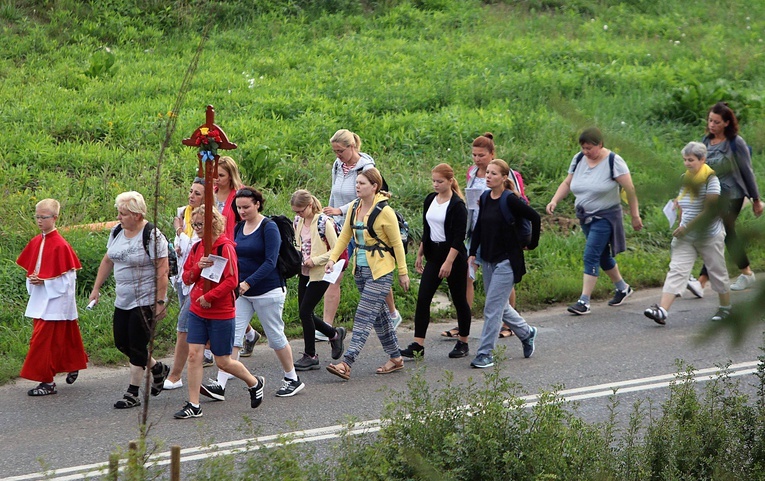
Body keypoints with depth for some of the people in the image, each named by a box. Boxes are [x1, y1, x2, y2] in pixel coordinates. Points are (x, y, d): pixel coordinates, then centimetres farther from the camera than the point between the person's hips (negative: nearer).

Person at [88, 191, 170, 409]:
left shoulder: (152, 236, -17)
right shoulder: (117, 232, 6)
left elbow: (162, 271, -18)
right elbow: (108, 260, 18)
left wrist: (160, 302, -20)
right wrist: (97, 288, 17)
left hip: (145, 301, -8)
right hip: (122, 300, 8)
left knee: (137, 346, -4)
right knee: (121, 342, 10)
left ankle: (133, 394, 5)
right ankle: (157, 369, 31)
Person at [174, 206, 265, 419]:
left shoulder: (225, 247, -13)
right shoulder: (197, 247, 7)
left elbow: (232, 280, -18)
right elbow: (187, 278, 9)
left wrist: (209, 297, -19)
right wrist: (197, 268, -11)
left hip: (221, 313, -6)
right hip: (197, 311, 6)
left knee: (223, 362, 4)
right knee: (194, 355, -5)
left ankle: (255, 383, 31)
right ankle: (193, 406, -1)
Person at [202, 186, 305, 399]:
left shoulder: (269, 228, -12)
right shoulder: (239, 228, 7)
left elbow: (270, 262, -19)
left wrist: (248, 282, -27)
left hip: (268, 291, -6)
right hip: (242, 293, 6)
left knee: (275, 336, 5)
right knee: (232, 335, -5)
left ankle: (292, 379, 23)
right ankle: (220, 385, -9)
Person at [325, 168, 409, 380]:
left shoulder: (384, 212, -14)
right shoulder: (354, 208, 6)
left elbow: (397, 243, -9)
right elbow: (344, 236, 12)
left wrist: (403, 272, -7)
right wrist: (332, 258, -2)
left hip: (380, 271, -8)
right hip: (360, 270, 8)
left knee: (364, 317, -11)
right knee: (379, 315, 15)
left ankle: (347, 363, -18)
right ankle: (395, 358, 26)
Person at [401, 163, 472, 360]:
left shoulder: (457, 205, -13)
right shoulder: (430, 200, 8)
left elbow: (459, 237, -16)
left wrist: (449, 262, -21)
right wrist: (420, 254, 17)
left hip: (454, 255, -7)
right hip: (434, 255, 7)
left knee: (459, 299, 5)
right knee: (423, 299, -4)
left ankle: (463, 343, 18)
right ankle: (418, 345, -5)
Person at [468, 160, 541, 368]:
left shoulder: (510, 200, -15)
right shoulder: (485, 198, 5)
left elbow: (534, 218, -11)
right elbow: (479, 226, 12)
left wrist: (532, 244, -3)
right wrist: (472, 253, 6)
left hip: (506, 260, -8)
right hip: (488, 260, 8)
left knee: (493, 307, -8)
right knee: (500, 306, 16)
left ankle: (485, 353, -4)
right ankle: (527, 333, 37)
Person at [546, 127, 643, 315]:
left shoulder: (613, 162, -15)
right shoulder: (579, 159, 2)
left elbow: (630, 190, -12)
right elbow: (567, 183, 9)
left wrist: (635, 216, -11)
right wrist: (554, 201, -7)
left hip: (605, 217, -7)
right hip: (585, 216, 7)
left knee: (591, 256, -14)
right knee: (602, 256, 17)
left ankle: (584, 302, -14)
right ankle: (622, 288, 38)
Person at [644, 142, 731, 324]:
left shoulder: (711, 179, -14)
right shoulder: (685, 178, 7)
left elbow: (710, 212, -20)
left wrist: (686, 228, -21)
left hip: (709, 237, -5)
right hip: (686, 237, 5)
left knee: (717, 272, 9)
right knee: (676, 270, -8)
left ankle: (726, 308, 29)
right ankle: (662, 310, -20)